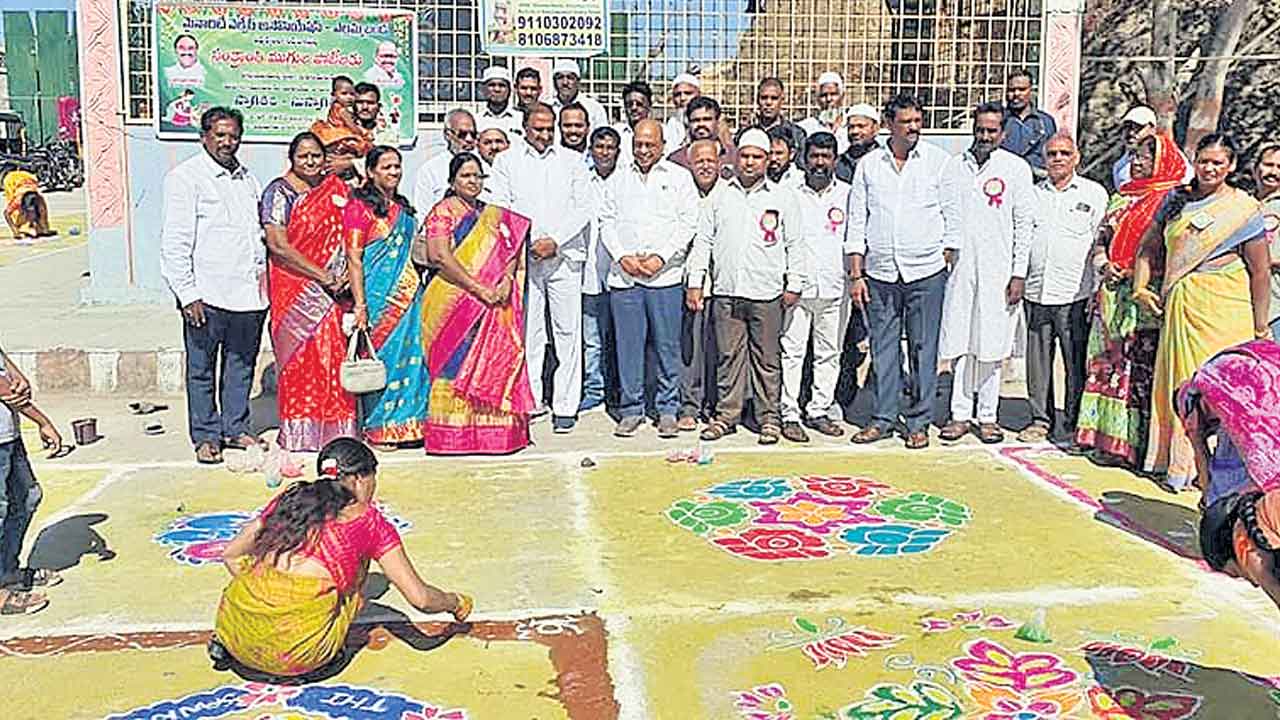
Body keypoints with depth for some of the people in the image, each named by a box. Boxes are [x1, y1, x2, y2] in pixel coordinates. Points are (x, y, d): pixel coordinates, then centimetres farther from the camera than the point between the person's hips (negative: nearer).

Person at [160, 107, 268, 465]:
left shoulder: (247, 179, 17)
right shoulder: (185, 177, -4)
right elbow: (176, 242, -8)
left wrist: (262, 269, 12)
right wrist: (188, 294, -13)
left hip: (248, 293, 6)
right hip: (207, 294, -6)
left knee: (242, 365, 13)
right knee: (202, 369, 3)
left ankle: (236, 429, 25)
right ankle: (206, 437, 13)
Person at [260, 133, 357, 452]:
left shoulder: (337, 188, 13)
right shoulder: (279, 192, -3)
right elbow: (278, 246, -12)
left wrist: (349, 274, -4)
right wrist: (323, 277, -14)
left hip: (334, 292, 4)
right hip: (294, 290, -4)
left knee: (335, 356, 3)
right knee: (300, 357, -3)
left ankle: (337, 429, 10)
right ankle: (298, 434, 5)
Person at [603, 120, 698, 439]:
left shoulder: (678, 177, 9)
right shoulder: (618, 178, 15)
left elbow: (689, 222, 0)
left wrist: (661, 257, -9)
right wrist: (622, 256, -6)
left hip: (665, 274, -2)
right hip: (623, 275, 2)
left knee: (667, 345, 0)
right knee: (628, 344, 3)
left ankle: (667, 410, 11)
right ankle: (631, 409, 13)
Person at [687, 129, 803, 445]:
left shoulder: (782, 197, 6)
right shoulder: (720, 195, 10)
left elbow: (794, 244, 7)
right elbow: (703, 240, 12)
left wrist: (794, 285, 2)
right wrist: (694, 282, 6)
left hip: (766, 293, -1)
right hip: (726, 291, 2)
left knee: (766, 358, 4)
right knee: (728, 356, 5)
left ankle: (768, 417, 13)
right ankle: (726, 415, 15)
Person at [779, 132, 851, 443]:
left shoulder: (848, 194, 8)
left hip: (835, 288, 2)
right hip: (797, 286, -1)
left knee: (829, 352, 7)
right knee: (792, 350, -3)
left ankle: (819, 411, 17)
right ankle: (789, 415, 3)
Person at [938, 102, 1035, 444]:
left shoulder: (1016, 168, 3)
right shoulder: (955, 166, 10)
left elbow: (1025, 223, 1)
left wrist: (1019, 274, -4)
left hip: (998, 270, -2)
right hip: (959, 266, 2)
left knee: (991, 345, 2)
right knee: (958, 344, 3)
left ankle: (987, 416, 12)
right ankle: (960, 414, 12)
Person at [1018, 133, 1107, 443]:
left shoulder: (1094, 193, 6)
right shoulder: (1033, 194, 16)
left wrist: (1098, 293, -2)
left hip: (1075, 294, -3)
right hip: (1036, 292, 3)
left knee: (1077, 363, -1)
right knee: (1038, 360, 6)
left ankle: (1076, 424, 9)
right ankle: (1041, 420, 17)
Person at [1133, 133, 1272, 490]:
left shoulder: (1244, 208, -1)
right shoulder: (1175, 200, 11)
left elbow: (1260, 273, -2)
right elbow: (1148, 247, 20)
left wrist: (1259, 329, -4)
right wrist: (1141, 287, 5)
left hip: (1224, 310, -4)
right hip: (1179, 308, 4)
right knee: (1179, 382, 4)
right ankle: (1179, 464, 13)